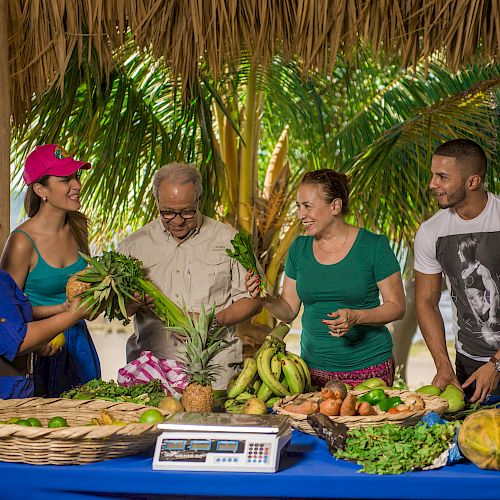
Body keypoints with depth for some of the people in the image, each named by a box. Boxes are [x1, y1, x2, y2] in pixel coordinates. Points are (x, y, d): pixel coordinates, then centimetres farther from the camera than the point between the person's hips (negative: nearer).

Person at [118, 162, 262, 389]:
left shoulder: (228, 240, 8)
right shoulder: (134, 245, 11)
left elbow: (252, 300, 9)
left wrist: (214, 320, -8)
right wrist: (135, 302, -9)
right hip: (152, 363, 1)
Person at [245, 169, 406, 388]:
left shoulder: (373, 246, -6)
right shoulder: (299, 248, 6)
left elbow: (396, 306, -4)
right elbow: (289, 311, 10)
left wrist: (356, 317, -20)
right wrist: (267, 299, -10)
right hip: (314, 368, 3)